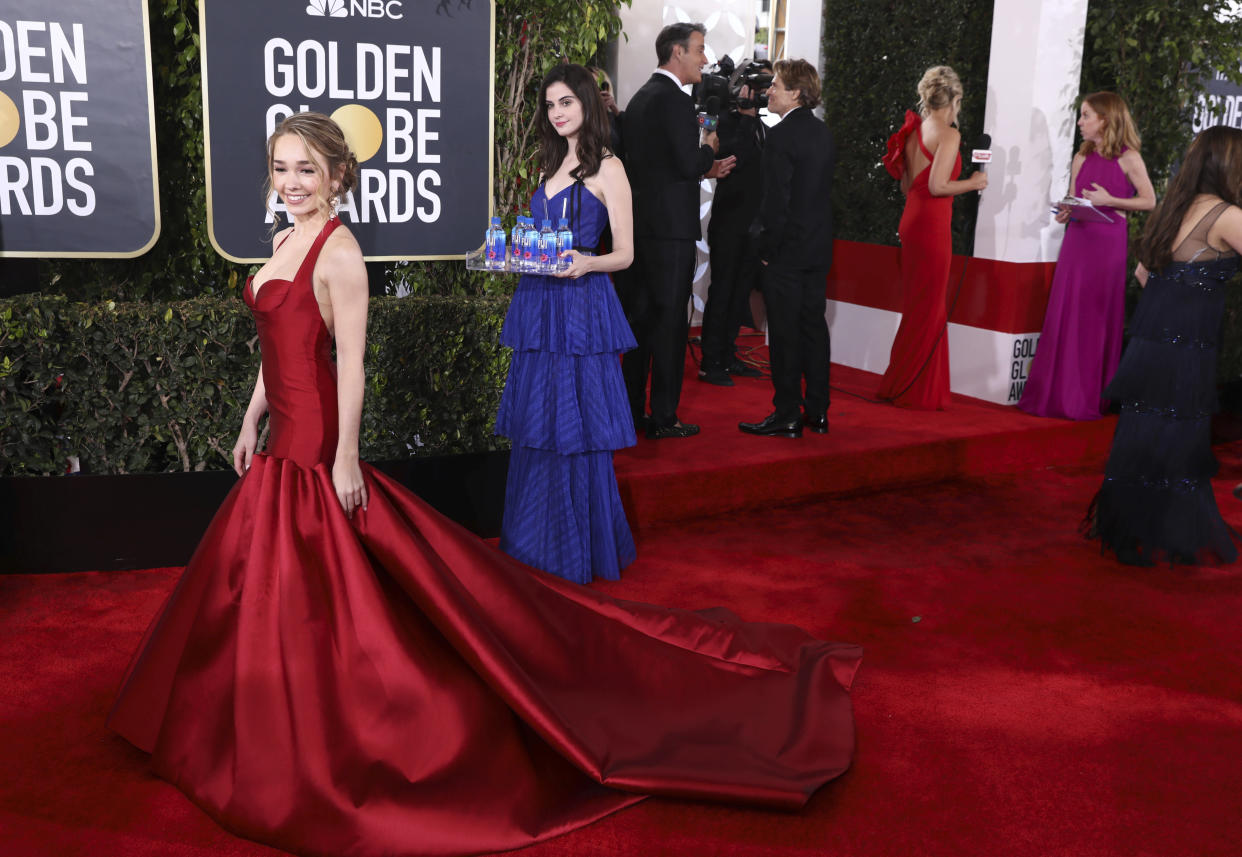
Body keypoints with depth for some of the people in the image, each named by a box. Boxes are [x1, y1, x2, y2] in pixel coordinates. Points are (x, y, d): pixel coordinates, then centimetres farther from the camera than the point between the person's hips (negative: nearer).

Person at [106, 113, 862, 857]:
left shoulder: (337, 249, -15)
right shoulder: (287, 243, 12)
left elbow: (351, 359, -19)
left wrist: (344, 457, -21)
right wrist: (253, 422, 19)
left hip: (315, 446, -9)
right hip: (283, 442, 10)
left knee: (313, 595, 0)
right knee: (277, 591, 20)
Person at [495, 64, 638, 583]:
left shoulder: (607, 168, -3)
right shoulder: (553, 165, 18)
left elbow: (624, 254, -7)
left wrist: (585, 263, -26)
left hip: (580, 306, -7)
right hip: (538, 304, 7)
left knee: (575, 428, -4)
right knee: (535, 426, 9)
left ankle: (583, 548, 10)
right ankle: (537, 540, 22)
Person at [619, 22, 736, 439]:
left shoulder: (639, 98, 15)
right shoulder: (676, 101, -13)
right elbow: (688, 164, -19)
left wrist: (704, 169, 16)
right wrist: (709, 147, 1)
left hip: (638, 227, 9)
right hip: (671, 229, -9)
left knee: (639, 317, 13)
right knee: (670, 322, -2)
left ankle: (631, 410, 20)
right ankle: (663, 418, 4)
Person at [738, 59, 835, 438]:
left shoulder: (782, 135, -14)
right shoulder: (824, 133, 11)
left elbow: (777, 199, -18)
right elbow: (823, 191, 14)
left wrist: (767, 248, -11)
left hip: (787, 250, -8)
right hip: (819, 249, 8)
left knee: (785, 333, -2)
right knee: (814, 327, 12)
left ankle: (787, 415, 3)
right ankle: (817, 411, 19)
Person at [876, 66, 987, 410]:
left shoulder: (915, 130, 12)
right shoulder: (948, 134, -11)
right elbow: (937, 186, -18)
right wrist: (974, 183, -5)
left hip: (911, 221, 8)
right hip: (932, 226, -8)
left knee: (918, 307, 14)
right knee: (928, 308, 0)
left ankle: (907, 386, 19)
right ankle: (910, 389, 5)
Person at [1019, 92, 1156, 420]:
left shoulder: (1128, 158, -3)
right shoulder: (1082, 157, 11)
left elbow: (1149, 201, -2)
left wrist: (1109, 201, -13)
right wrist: (1065, 211, -5)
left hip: (1108, 243, -4)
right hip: (1077, 239, 4)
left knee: (1098, 318, 0)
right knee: (1065, 315, 2)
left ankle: (1089, 398, 10)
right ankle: (1057, 392, 9)